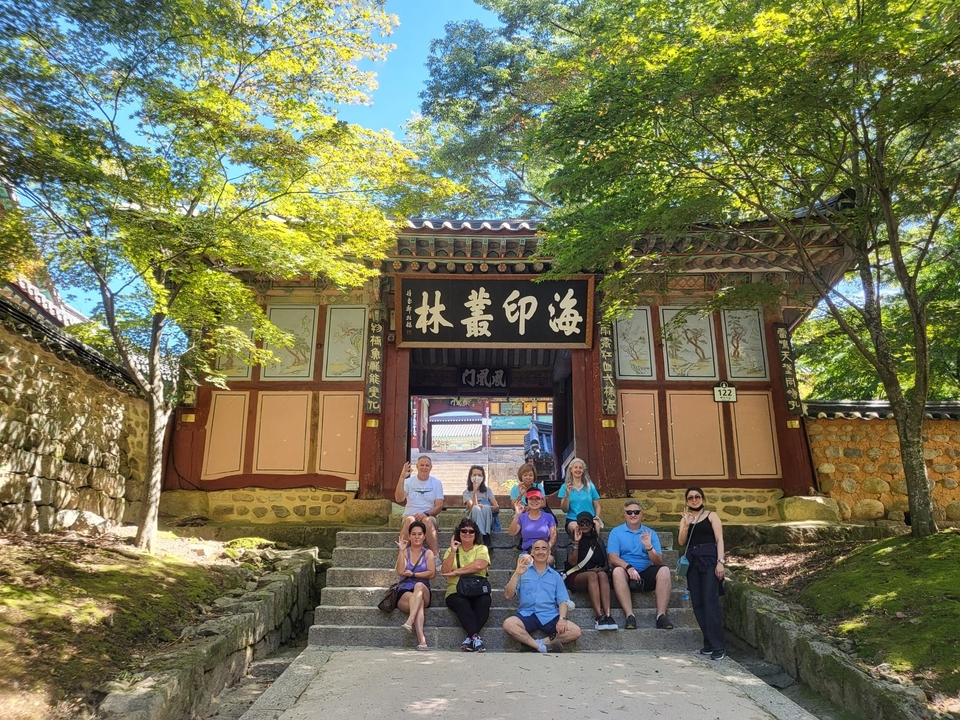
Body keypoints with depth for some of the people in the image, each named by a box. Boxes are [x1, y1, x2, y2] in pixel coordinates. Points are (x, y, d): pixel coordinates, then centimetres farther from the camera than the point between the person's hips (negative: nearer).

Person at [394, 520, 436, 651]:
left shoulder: (428, 553, 12)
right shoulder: (405, 552, 11)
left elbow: (432, 573, -2)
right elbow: (400, 571, -7)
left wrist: (412, 574, -7)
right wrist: (401, 550, -9)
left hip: (423, 591, 0)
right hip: (404, 592, 0)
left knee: (419, 585, -37)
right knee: (419, 602, -35)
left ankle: (409, 621, -51)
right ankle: (421, 638, -50)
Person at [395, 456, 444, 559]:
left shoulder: (436, 483, 9)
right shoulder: (408, 481, 8)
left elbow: (439, 506, 2)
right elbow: (399, 499, -10)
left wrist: (426, 514, -17)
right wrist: (402, 478, -19)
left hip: (429, 517, 0)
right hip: (410, 515, 0)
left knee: (427, 520, -35)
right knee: (410, 520, -35)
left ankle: (436, 556, -37)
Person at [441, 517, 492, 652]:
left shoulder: (482, 549, 10)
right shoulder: (451, 550, 15)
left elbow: (479, 565, -12)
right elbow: (445, 571, -1)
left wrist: (456, 572, -9)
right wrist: (453, 551, -9)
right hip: (456, 592, 0)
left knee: (484, 601, -33)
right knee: (462, 603, -34)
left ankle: (470, 638, -27)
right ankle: (476, 637, -33)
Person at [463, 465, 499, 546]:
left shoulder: (487, 490, 9)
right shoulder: (467, 492, 2)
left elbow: (497, 508, -1)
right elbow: (473, 506, -16)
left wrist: (485, 507, -18)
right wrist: (474, 491, -22)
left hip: (487, 522, 1)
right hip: (473, 522, -1)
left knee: (486, 507, -31)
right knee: (476, 508, -32)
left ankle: (486, 539, -33)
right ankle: (482, 539, -39)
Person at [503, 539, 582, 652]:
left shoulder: (555, 575, 16)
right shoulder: (523, 571, 10)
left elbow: (562, 601, 7)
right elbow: (508, 595, 0)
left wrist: (562, 618, -13)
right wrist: (517, 573, -14)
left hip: (550, 616, 2)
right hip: (527, 615, -2)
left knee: (575, 631, -23)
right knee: (508, 624, -32)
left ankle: (536, 644, -22)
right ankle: (543, 647, -27)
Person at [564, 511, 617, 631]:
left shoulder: (598, 542, 20)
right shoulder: (573, 541, 12)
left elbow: (606, 566, 16)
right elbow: (572, 562, -4)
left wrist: (601, 569, -7)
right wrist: (576, 542, -13)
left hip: (595, 574, 2)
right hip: (575, 577, -2)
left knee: (602, 575, -34)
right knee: (592, 575, -36)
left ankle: (608, 615, -48)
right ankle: (599, 616, -47)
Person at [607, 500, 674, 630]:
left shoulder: (650, 533, 10)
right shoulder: (616, 532, 5)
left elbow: (659, 562, 2)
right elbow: (613, 557, -9)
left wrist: (649, 547, -18)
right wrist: (629, 567, -28)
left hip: (646, 574, 2)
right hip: (626, 574, -2)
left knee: (664, 570, -24)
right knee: (617, 571, -34)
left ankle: (661, 615, -27)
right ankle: (630, 616, -35)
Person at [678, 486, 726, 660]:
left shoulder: (711, 516, 5)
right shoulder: (685, 519, 17)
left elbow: (719, 539, -2)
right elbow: (681, 541, 6)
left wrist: (720, 562, -12)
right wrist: (686, 525, -9)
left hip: (709, 559, -5)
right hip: (692, 561, 5)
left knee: (710, 601, -13)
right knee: (697, 603, 2)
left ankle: (718, 645, -11)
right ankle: (709, 643, 8)